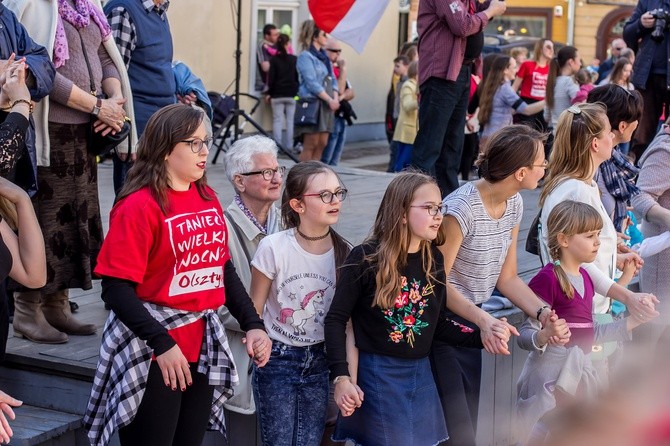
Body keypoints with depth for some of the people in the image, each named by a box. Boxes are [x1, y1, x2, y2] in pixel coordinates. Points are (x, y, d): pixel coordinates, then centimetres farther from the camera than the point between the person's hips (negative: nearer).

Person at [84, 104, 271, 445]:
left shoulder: (208, 199, 8)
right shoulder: (139, 206, -14)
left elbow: (224, 269, 15)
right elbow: (116, 289, -18)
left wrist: (252, 324, 5)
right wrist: (163, 344, -23)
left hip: (203, 345, 7)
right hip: (151, 351, -7)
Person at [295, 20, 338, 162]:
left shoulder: (324, 56, 16)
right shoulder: (305, 56, -8)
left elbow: (332, 79, 16)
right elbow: (312, 83, -15)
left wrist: (336, 98, -1)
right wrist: (330, 100, -15)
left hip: (326, 105, 8)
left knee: (322, 144, 6)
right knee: (310, 145, -7)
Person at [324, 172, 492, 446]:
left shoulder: (433, 260, 5)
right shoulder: (366, 259, -12)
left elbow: (438, 323, 11)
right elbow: (336, 320, -9)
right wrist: (341, 378, -16)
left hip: (421, 374, 6)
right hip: (376, 374, -6)